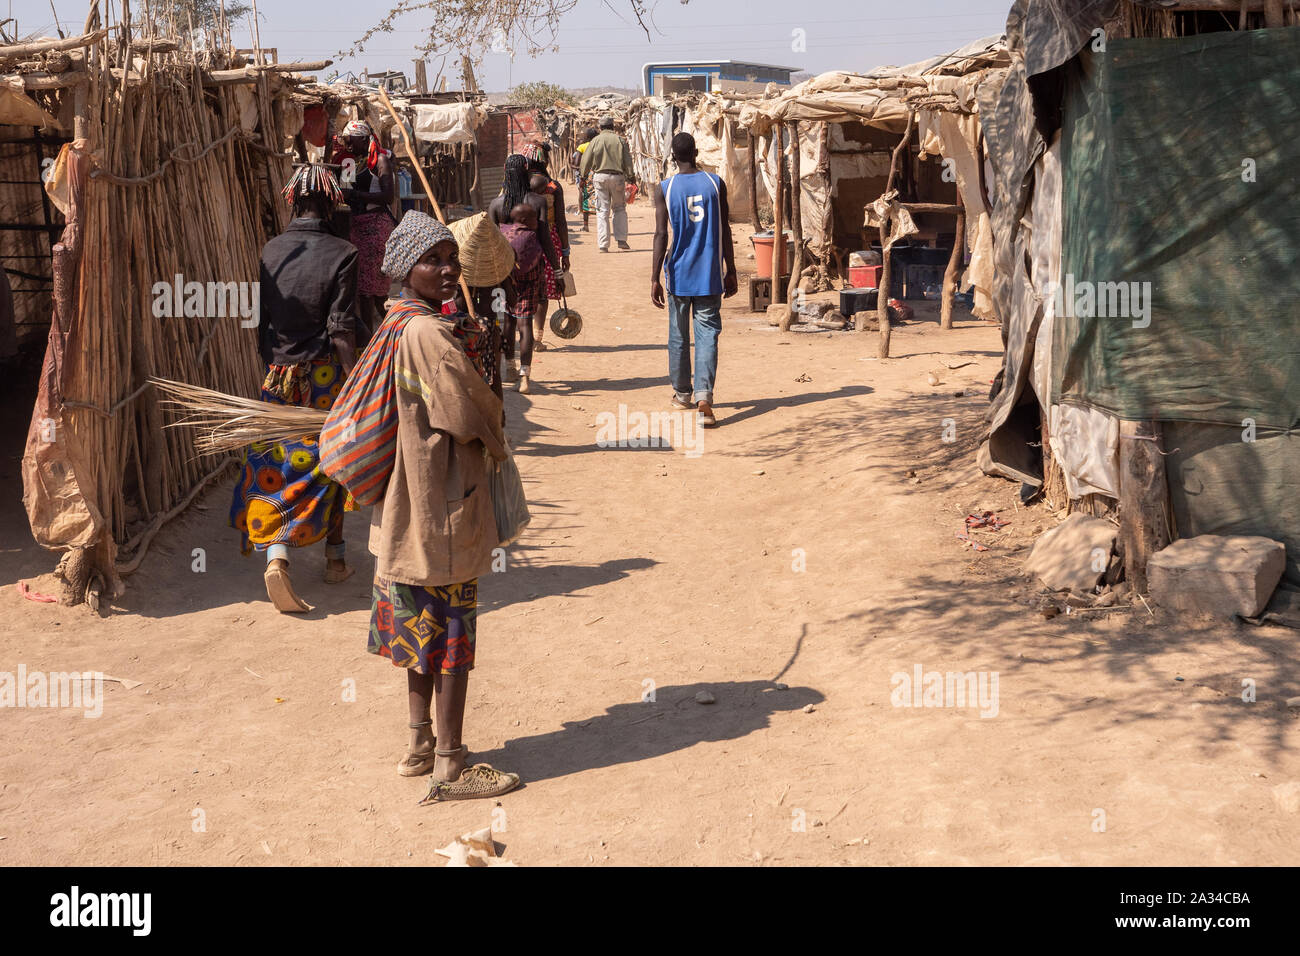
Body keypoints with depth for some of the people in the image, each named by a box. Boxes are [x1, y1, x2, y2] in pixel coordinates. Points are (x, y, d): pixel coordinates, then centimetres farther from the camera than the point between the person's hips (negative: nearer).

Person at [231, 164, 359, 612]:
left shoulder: (271, 251, 1)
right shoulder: (340, 254, -11)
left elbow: (259, 321, 6)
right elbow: (342, 331, -15)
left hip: (279, 374, 2)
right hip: (325, 375, -2)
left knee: (277, 464, 5)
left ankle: (276, 554, -13)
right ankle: (334, 558, 24)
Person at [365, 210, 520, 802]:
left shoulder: (403, 324, 10)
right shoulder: (430, 334, -21)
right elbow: (471, 413, -16)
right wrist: (498, 446, 2)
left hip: (412, 506, 10)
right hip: (445, 508, -10)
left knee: (425, 628, 19)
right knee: (454, 636, -1)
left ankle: (421, 746, 31)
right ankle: (450, 769, 8)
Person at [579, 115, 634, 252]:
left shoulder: (596, 140, 2)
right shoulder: (620, 140, 2)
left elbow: (586, 161, 5)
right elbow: (627, 161, 1)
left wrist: (584, 174, 18)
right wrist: (630, 176, 9)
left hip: (600, 176, 0)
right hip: (617, 176, 0)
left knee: (602, 211, 2)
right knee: (619, 208, 13)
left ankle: (603, 244, -2)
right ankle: (621, 240, 4)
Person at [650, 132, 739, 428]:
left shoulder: (665, 189, -4)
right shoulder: (715, 184, 0)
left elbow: (661, 235, -10)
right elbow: (725, 231, 1)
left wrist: (655, 278, -9)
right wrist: (730, 271, 9)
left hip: (679, 273, 0)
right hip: (709, 275, 0)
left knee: (678, 334, 15)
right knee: (707, 335, -2)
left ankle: (682, 393, 29)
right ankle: (703, 397, -18)